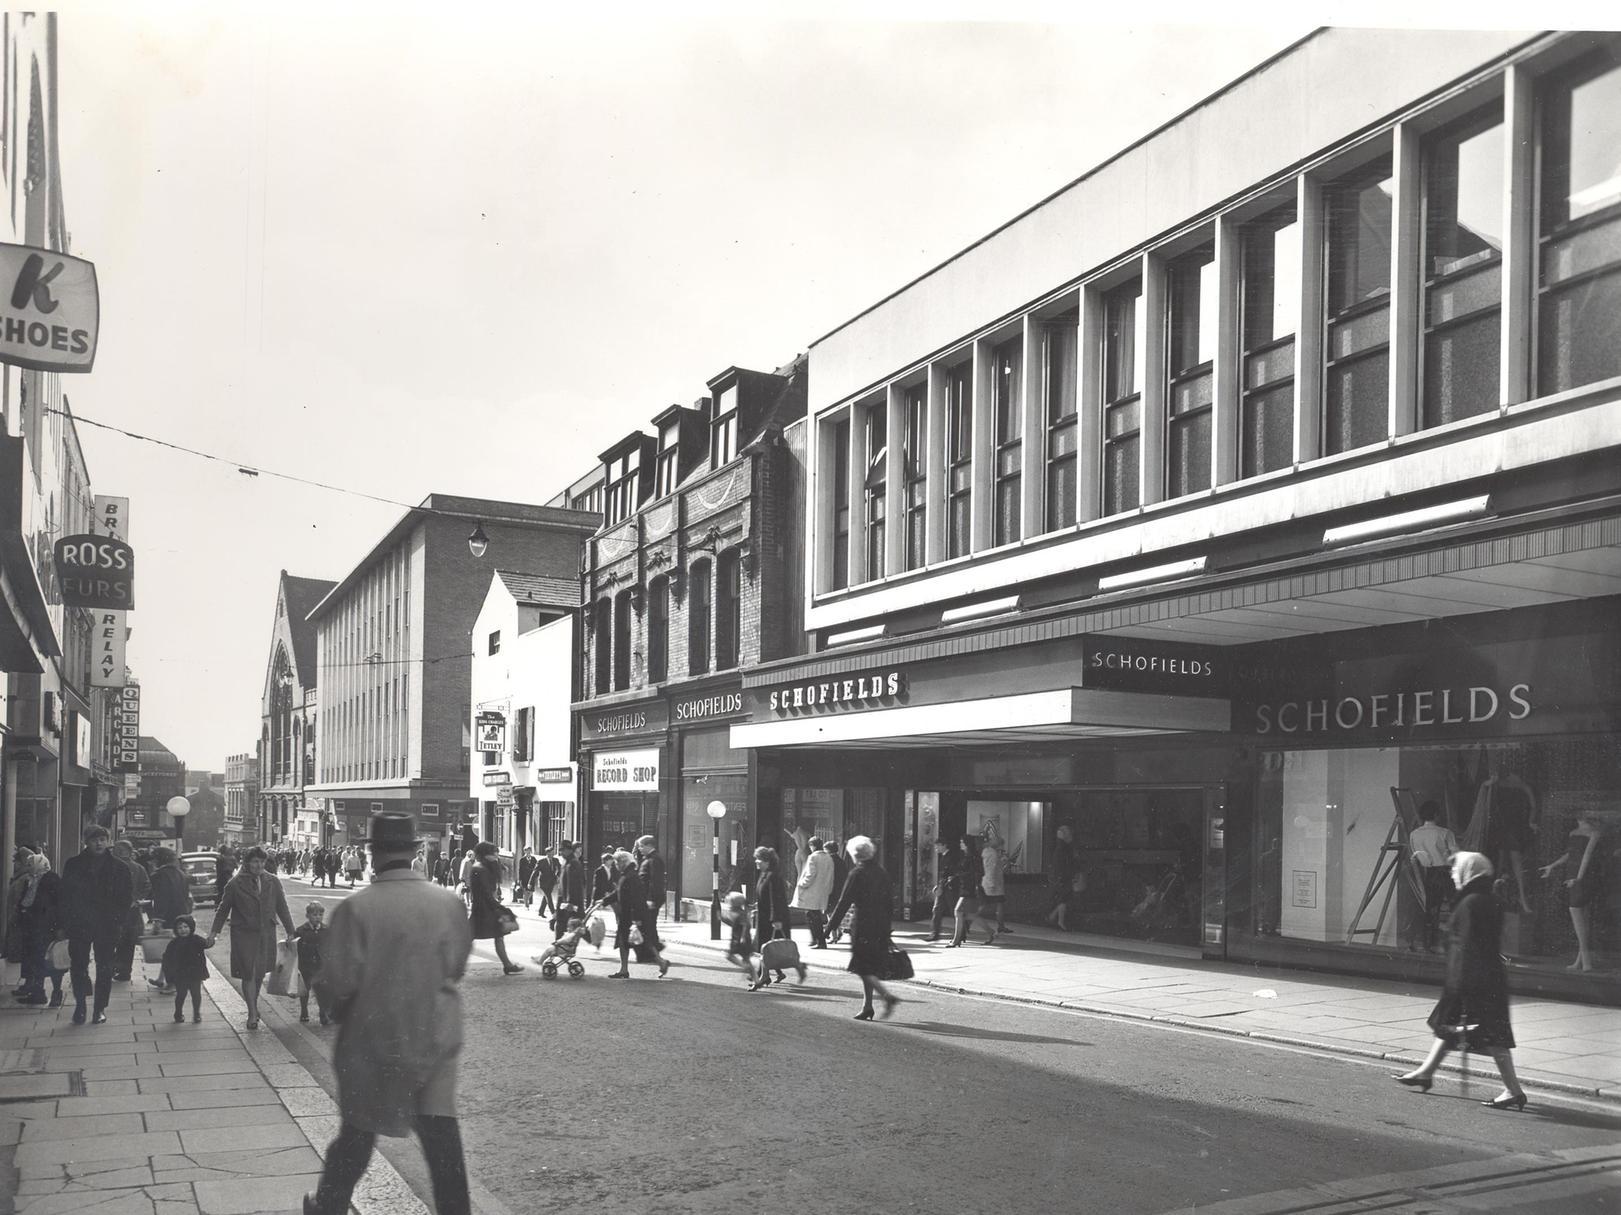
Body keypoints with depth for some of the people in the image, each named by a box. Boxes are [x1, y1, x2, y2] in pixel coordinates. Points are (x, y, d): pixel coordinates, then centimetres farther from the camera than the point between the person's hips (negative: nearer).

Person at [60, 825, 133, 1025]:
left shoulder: (119, 868, 2)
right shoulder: (73, 865, 4)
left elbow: (127, 897, 3)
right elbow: (65, 895, 4)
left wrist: (119, 922, -6)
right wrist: (65, 923, -4)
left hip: (108, 927, -1)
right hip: (79, 925, 1)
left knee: (104, 969, 4)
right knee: (79, 966, 3)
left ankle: (100, 1008, 12)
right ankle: (80, 1005, 15)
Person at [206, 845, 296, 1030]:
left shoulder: (273, 882, 4)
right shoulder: (235, 884, -4)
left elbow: (282, 908, 9)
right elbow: (223, 909, 5)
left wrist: (290, 931, 9)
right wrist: (214, 932, 3)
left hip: (266, 934, 3)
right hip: (243, 934, -3)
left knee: (260, 973, 9)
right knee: (248, 974, -5)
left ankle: (254, 1004, 32)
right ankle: (252, 1013, 2)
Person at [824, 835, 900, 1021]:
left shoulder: (857, 874, -11)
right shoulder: (882, 872, 9)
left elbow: (844, 902, -11)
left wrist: (832, 924, -5)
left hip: (863, 927, -7)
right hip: (881, 928, 7)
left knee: (864, 969, -1)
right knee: (870, 970, 14)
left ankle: (887, 996, -15)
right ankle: (867, 1007, 16)